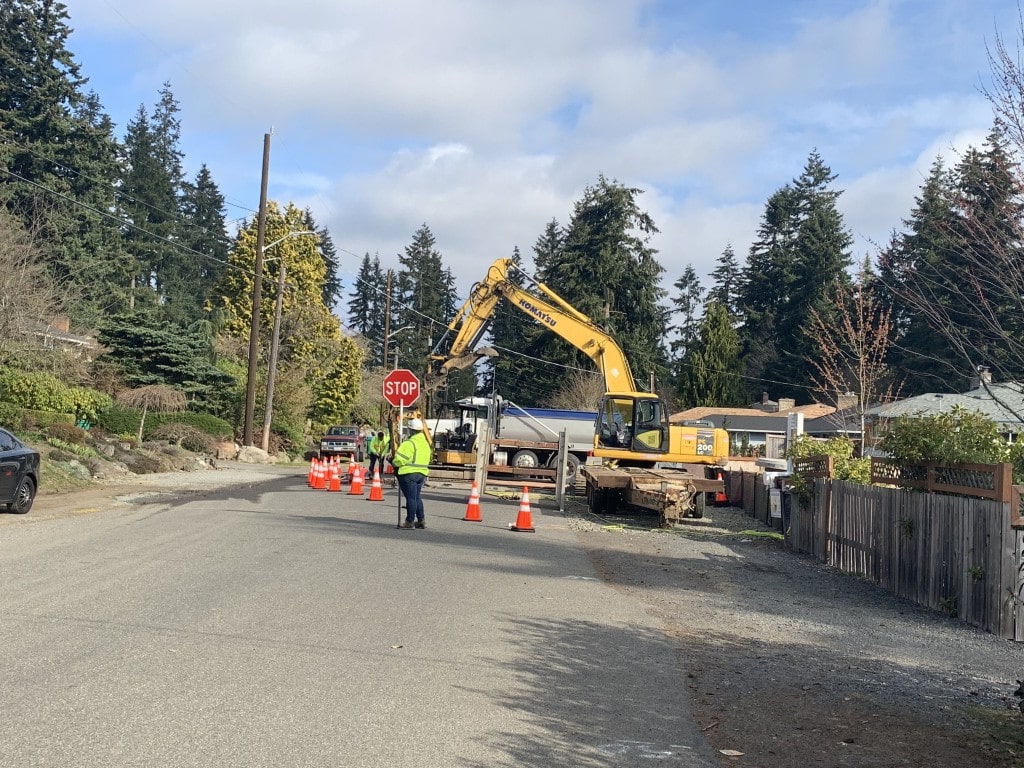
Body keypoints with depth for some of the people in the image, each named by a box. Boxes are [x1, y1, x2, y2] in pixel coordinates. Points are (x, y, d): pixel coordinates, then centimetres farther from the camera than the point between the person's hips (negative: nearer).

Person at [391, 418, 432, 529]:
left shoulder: (409, 443, -16)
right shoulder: (426, 443, 13)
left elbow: (400, 459, -19)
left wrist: (394, 462, 2)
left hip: (409, 473, -8)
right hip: (422, 473, 8)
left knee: (410, 498, -3)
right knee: (417, 497, 16)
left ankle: (410, 521, 2)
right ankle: (421, 520, 17)